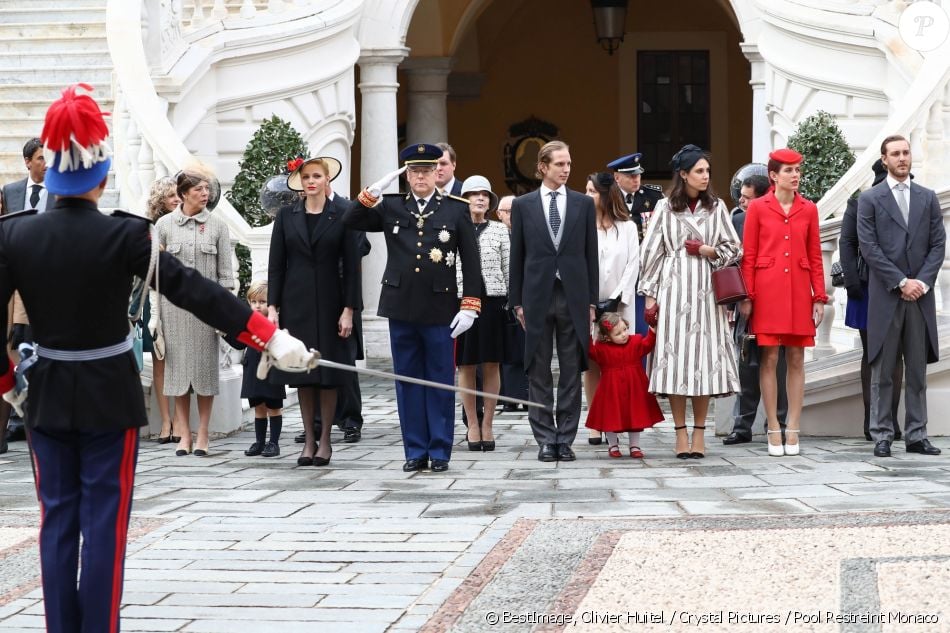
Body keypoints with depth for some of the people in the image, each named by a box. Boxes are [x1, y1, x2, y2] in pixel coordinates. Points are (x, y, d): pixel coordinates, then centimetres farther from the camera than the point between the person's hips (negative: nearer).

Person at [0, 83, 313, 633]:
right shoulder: (124, 236, -16)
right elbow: (195, 291, -17)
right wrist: (272, 338, -15)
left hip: (47, 395, 3)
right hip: (109, 395, -3)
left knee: (57, 518, 11)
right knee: (104, 520, 3)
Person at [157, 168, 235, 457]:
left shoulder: (217, 225, 3)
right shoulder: (164, 224, 3)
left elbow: (225, 273, 4)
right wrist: (155, 311, 1)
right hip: (174, 303, 0)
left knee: (205, 366, 2)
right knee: (178, 364, 2)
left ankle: (203, 433, 8)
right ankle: (184, 434, 9)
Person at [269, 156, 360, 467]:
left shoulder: (342, 215, 1)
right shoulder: (286, 216, 6)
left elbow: (351, 264, -1)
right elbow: (276, 264, 6)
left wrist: (349, 309, -6)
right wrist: (272, 306, -2)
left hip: (329, 302, -1)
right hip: (296, 304, 2)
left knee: (329, 373, 1)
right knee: (302, 373, 3)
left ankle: (325, 440, 9)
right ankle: (309, 440, 9)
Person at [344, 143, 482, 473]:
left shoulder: (457, 209, 2)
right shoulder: (391, 207, 8)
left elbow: (470, 261, 0)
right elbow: (350, 222, 1)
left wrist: (469, 306, -6)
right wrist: (373, 192, -11)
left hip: (439, 309, -2)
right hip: (401, 308, 2)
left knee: (440, 381, 3)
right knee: (408, 381, 6)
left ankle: (440, 452, 9)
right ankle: (415, 451, 12)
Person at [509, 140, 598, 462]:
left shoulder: (583, 204, 7)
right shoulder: (523, 205, 5)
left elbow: (591, 254, 7)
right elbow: (517, 256, 6)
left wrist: (591, 301, 2)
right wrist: (517, 301, 2)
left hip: (573, 297, 1)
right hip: (537, 297, 0)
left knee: (571, 372, 3)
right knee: (539, 373, 3)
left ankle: (566, 439, 8)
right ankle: (546, 439, 9)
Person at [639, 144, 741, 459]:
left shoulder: (716, 207, 10)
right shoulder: (665, 208, 5)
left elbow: (734, 249, 12)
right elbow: (650, 251, 5)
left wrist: (706, 250, -5)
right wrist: (650, 295, 0)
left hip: (706, 290, 1)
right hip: (674, 288, -1)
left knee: (705, 357, -3)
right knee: (675, 358, -5)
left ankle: (699, 432, 5)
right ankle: (681, 433, 1)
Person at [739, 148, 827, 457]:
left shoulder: (809, 209, 7)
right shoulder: (758, 208, 1)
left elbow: (815, 256, 9)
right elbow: (748, 256, 1)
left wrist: (819, 297, 3)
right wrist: (746, 296, -5)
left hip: (799, 290, 2)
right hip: (767, 289, -2)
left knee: (796, 359, 3)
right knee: (769, 358, -2)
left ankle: (793, 429, 7)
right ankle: (773, 430, 4)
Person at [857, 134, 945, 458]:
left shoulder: (928, 198, 12)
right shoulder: (870, 199, 3)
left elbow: (938, 244, 8)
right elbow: (869, 247, -5)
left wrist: (923, 281, -7)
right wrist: (901, 282, -11)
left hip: (920, 295, 3)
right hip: (885, 296, -3)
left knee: (918, 370, 5)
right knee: (882, 371, 0)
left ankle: (916, 435, 9)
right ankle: (882, 436, 3)